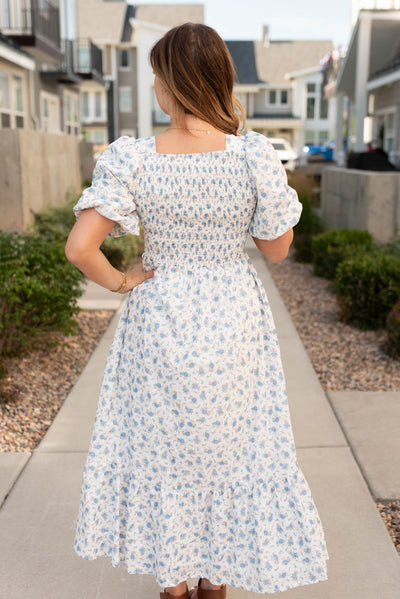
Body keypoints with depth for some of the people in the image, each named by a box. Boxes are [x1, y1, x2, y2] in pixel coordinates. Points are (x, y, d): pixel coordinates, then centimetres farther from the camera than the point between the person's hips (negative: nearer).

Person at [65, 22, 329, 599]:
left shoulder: (131, 159, -16)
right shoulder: (253, 155, -15)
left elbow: (79, 247, -22)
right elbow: (277, 248, -4)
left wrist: (120, 281, -2)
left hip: (158, 318, 0)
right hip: (234, 320, 1)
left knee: (163, 448, 20)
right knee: (228, 447, 21)